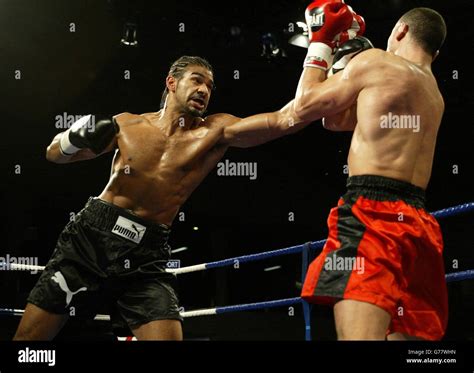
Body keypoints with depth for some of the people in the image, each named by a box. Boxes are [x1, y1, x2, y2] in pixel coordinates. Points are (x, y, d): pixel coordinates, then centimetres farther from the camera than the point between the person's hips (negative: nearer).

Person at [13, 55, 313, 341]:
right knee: (28, 336, 3)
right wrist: (74, 138, -8)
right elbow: (54, 154, 14)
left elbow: (286, 120, -13)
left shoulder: (215, 131, 0)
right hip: (89, 237, 1)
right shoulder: (126, 124, 5)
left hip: (145, 256, -1)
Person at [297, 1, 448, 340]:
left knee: (360, 334, -23)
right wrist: (343, 47, 36)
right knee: (407, 336, 11)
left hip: (373, 213, -8)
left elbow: (305, 106, 12)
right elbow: (336, 119, 31)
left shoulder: (377, 62, 5)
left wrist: (320, 42, 24)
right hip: (418, 223, 9)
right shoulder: (434, 95, 27)